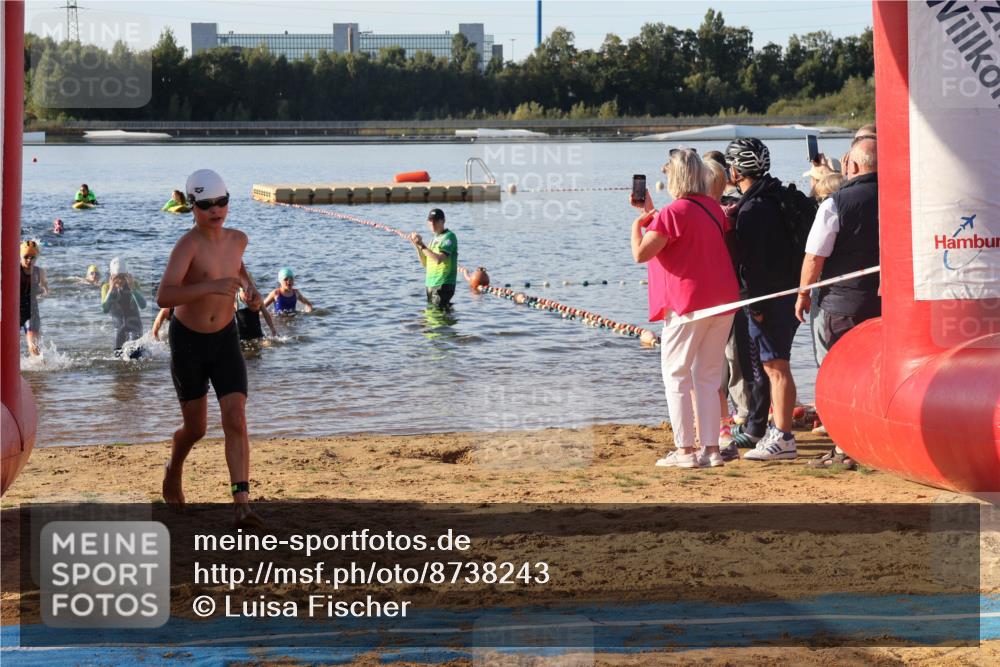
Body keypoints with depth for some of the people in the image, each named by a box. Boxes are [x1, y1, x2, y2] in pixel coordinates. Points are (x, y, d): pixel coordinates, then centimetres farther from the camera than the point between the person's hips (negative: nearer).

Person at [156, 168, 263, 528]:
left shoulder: (237, 238, -5)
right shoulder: (188, 244, -25)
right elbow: (163, 298, -37)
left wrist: (249, 286, 2)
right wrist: (211, 286, -48)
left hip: (226, 340, 4)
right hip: (187, 341, -3)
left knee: (236, 421, -13)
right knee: (195, 428, 10)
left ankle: (242, 505, -17)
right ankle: (174, 469, 45)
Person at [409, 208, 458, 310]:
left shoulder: (449, 237, -8)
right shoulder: (434, 239, 19)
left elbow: (438, 259, -21)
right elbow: (425, 263, 18)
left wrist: (422, 245, -18)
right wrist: (417, 246, 5)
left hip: (443, 285, -9)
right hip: (430, 284, 9)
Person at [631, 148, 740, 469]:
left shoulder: (673, 213, -13)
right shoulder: (713, 208, 10)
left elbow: (641, 253, -17)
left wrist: (637, 222, -1)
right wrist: (651, 211, 28)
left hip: (688, 305, -7)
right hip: (723, 301, 7)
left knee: (676, 376, 2)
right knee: (708, 378, 11)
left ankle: (685, 450, -2)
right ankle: (711, 449, 9)